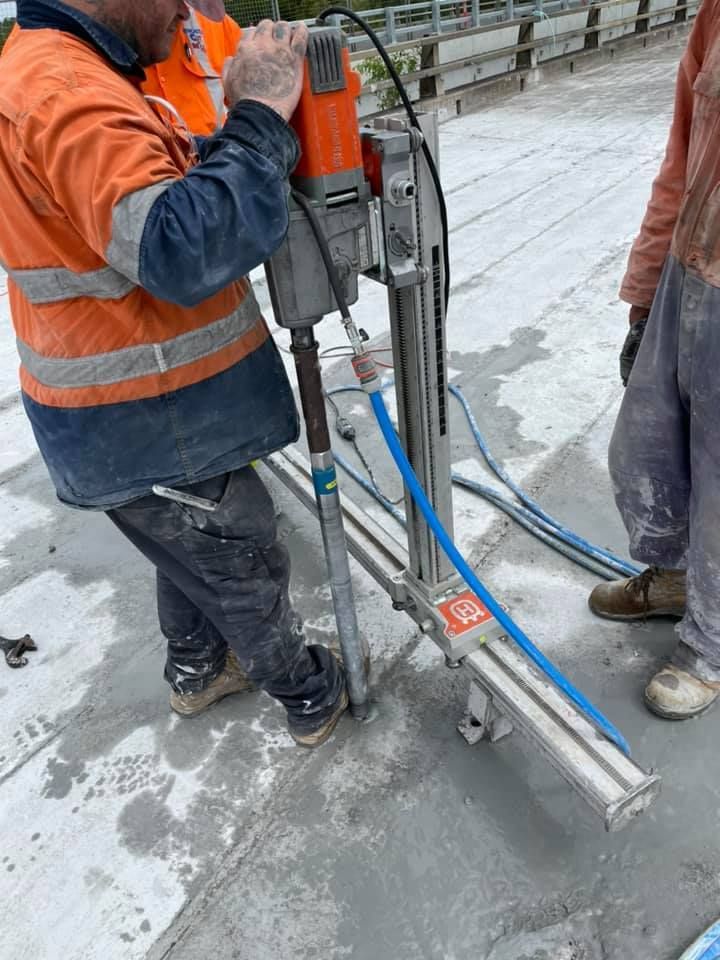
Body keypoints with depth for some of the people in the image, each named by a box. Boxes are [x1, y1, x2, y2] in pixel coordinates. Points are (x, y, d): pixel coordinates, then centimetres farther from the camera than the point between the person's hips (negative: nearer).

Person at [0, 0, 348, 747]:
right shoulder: (68, 90, -23)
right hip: (148, 431, -9)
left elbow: (157, 197, 12)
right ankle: (312, 699, 37)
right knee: (246, 569, 11)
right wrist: (261, 116, -26)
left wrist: (251, 121, 1)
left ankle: (198, 670, 51)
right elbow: (183, 252, -37)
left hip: (144, 410, 9)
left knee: (198, 551, 27)